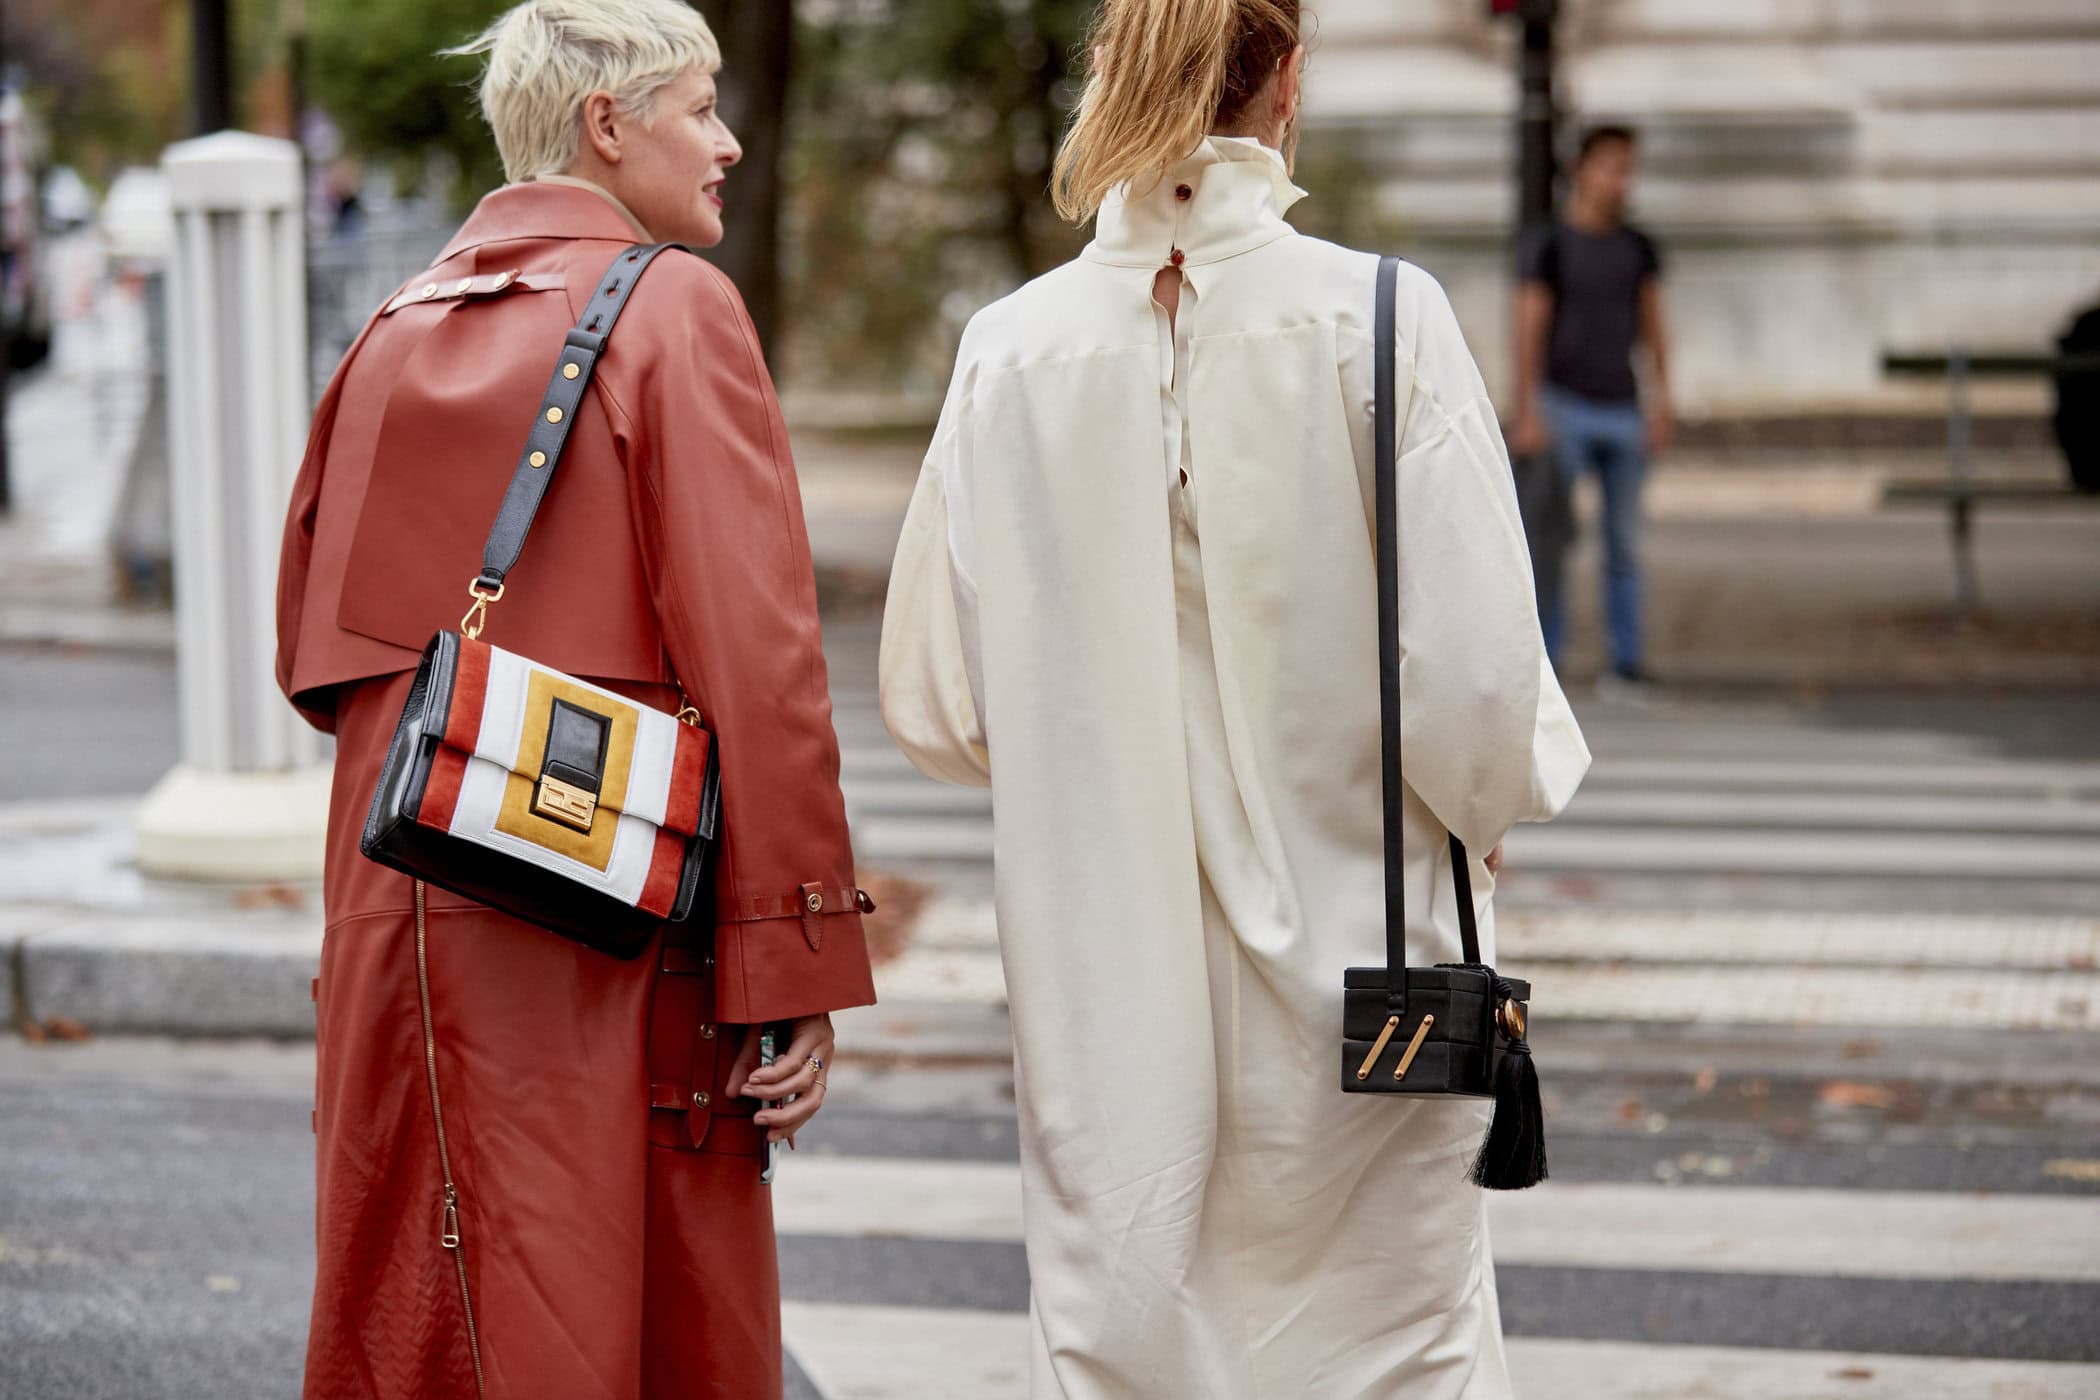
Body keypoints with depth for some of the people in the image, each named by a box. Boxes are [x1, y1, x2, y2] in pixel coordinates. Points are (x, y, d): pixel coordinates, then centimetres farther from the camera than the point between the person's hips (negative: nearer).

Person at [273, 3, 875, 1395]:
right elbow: (755, 656, -14)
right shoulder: (675, 309, -7)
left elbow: (313, 650, 17)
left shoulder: (398, 333, 12)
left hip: (397, 912, 7)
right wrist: (799, 966, -12)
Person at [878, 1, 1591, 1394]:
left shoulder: (1012, 351, -4)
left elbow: (937, 705, 2)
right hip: (1342, 957, -2)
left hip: (1108, 994, 2)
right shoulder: (1381, 320, -11)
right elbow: (1476, 680, -11)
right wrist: (1495, 795, 10)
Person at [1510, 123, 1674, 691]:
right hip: (1564, 406, -3)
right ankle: (1545, 660, 0)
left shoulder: (1639, 249, 11)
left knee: (1624, 540, 3)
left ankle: (1627, 657, 6)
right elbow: (1529, 331, -5)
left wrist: (1661, 404, 6)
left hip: (1623, 410, 4)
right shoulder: (1547, 246, -1)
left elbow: (1653, 330, 14)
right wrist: (1528, 415, -11)